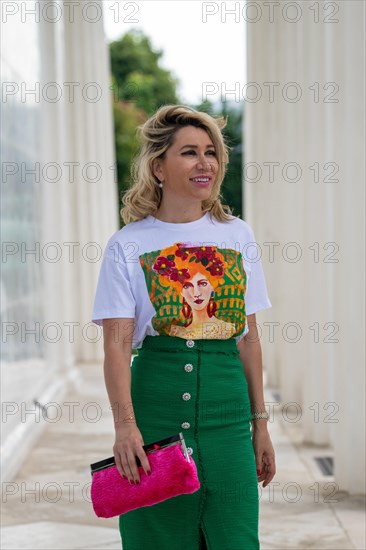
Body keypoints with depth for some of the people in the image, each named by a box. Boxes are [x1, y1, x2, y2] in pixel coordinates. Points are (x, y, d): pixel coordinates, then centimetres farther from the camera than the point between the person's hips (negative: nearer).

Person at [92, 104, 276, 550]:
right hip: (156, 409, -2)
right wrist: (124, 424, -20)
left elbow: (249, 338, 13)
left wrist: (260, 422, 11)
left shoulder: (237, 236, 10)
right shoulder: (128, 245, 1)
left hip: (227, 412, 2)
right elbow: (117, 344, -7)